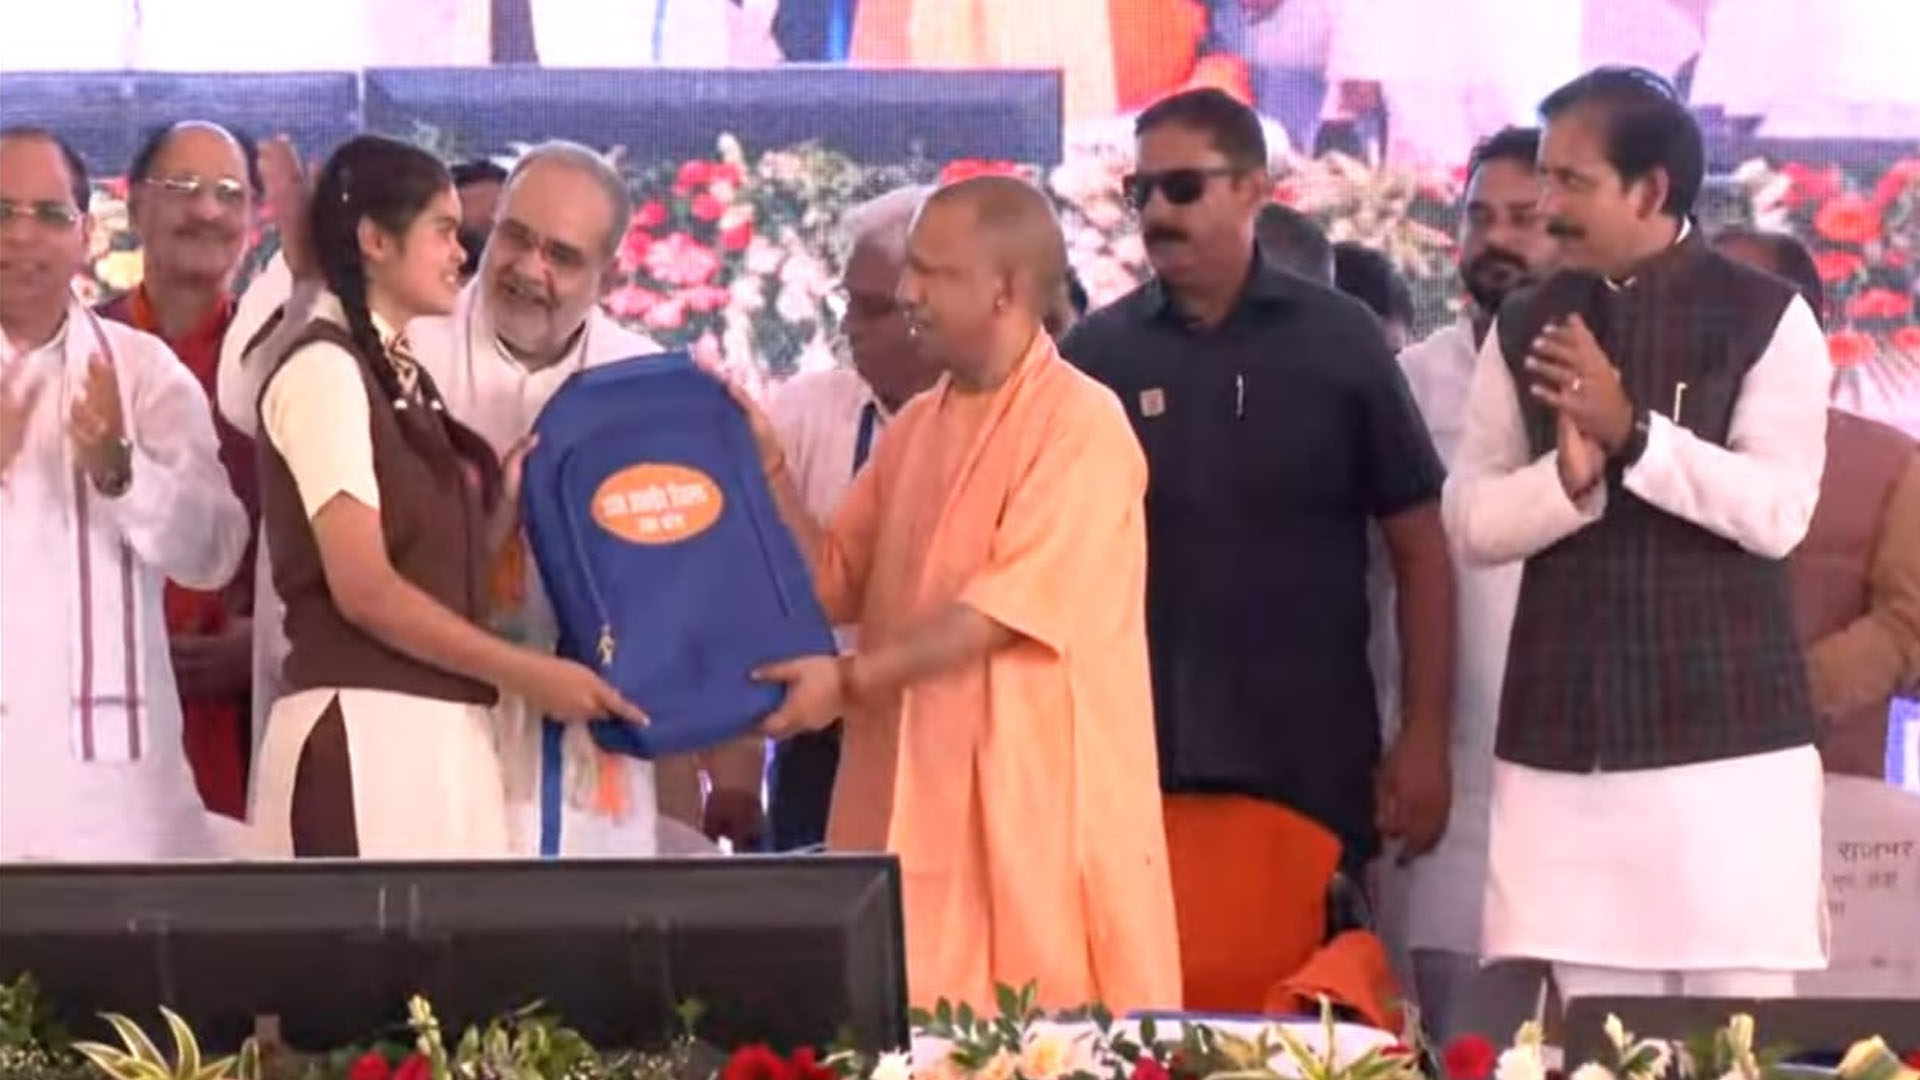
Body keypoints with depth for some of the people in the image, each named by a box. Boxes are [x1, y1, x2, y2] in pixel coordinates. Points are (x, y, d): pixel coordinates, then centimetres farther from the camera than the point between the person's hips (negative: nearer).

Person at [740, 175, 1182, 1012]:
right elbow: (835, 585, 15)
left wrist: (850, 680, -17)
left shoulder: (1081, 426, -10)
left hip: (1032, 812, -6)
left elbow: (1003, 611, -16)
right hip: (912, 803, 7)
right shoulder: (913, 428, 15)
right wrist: (769, 464, 5)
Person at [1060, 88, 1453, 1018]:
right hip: (1136, 763, 1)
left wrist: (1424, 737, -3)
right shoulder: (1096, 352, 4)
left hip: (1310, 763, -1)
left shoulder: (1336, 340, 1)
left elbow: (1418, 543, 3)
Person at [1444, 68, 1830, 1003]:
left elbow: (1778, 513, -12)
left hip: (1726, 733, -3)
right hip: (1564, 740, 3)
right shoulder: (1524, 328, 9)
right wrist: (1567, 476, -15)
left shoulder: (1765, 318, -2)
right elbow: (1472, 522, 5)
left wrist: (1632, 432, -20)